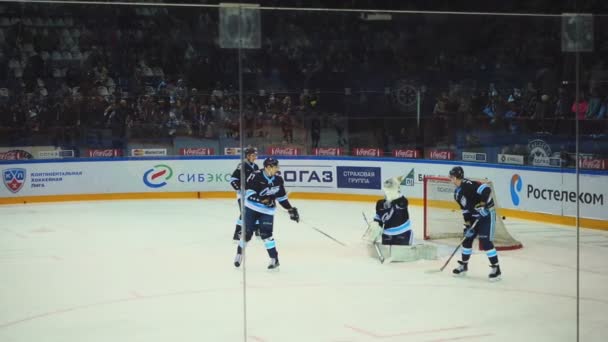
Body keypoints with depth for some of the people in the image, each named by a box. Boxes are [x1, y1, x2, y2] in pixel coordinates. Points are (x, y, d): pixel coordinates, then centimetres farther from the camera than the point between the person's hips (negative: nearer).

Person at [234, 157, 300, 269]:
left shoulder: (278, 179, -1)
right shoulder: (256, 176, -17)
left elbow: (282, 197, 9)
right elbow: (248, 192, -18)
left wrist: (291, 210, 5)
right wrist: (261, 199, -31)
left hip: (267, 211, 2)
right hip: (251, 208, -2)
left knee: (266, 233, -11)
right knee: (247, 233, 0)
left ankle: (274, 259, -3)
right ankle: (239, 253, 24)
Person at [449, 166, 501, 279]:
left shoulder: (468, 185, -21)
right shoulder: (457, 193, 9)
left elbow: (486, 189, -29)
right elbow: (465, 209, 13)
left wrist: (482, 204, -34)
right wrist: (467, 224, 6)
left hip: (487, 214, -9)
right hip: (475, 217, 9)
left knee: (485, 241, -13)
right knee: (467, 238, 12)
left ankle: (496, 268, -5)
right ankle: (464, 265, 28)